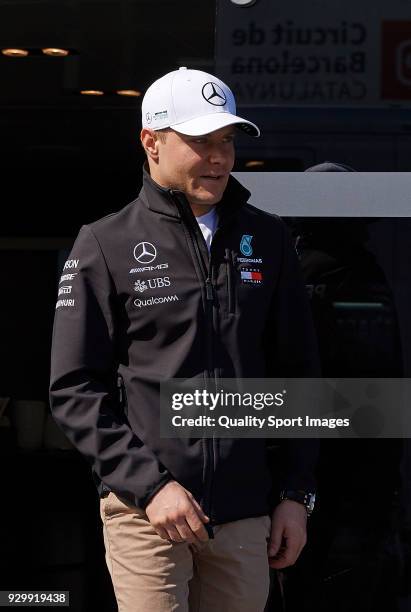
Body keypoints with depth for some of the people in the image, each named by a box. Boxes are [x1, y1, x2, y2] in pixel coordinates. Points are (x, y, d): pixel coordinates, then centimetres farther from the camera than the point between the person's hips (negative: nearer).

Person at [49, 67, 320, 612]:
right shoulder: (106, 246, 1)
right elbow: (74, 389, -2)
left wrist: (296, 494, 9)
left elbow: (297, 376, 15)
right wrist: (149, 485, -11)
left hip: (247, 515, 3)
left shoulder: (267, 240, 11)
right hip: (145, 512, -3)